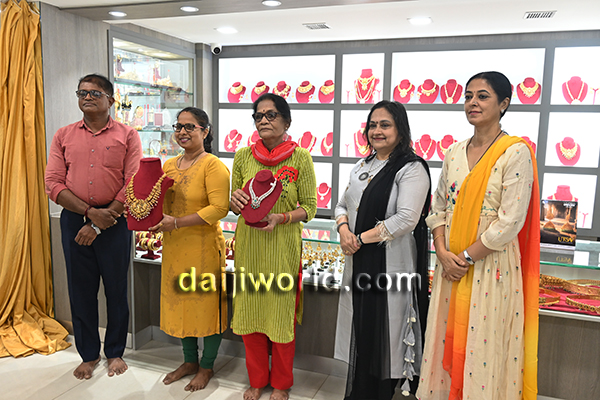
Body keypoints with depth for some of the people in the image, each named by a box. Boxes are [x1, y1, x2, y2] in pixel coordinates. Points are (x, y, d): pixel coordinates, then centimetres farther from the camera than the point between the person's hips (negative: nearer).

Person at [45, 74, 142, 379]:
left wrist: (100, 224, -11)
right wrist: (90, 212, -13)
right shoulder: (63, 136, 8)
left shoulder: (127, 136, 1)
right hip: (74, 220, 2)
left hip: (114, 221, -2)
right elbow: (53, 184, 1)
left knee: (116, 289, 7)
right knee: (81, 290, 10)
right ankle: (89, 354, 27)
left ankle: (115, 352, 26)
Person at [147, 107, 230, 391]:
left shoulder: (213, 166, -11)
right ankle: (190, 361, 36)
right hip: (174, 248, 7)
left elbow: (219, 208, -21)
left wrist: (176, 223, -23)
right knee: (180, 302, 16)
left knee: (206, 303, 5)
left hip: (203, 247, -7)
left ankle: (206, 367, 26)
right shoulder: (169, 165, 11)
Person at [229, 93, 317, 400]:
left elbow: (309, 207, -5)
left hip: (283, 245, -3)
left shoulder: (300, 157, -6)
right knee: (250, 309, 11)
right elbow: (234, 202, 12)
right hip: (248, 244, 3)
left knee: (282, 312, 8)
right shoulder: (243, 156, 3)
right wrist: (235, 200, -11)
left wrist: (280, 218, -21)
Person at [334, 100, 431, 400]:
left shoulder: (412, 169, -11)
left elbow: (406, 219, -21)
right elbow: (343, 204, 15)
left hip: (390, 263, -7)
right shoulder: (363, 166, 13)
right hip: (359, 261, 7)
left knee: (381, 332, 4)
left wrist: (361, 239, -16)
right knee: (360, 327, 16)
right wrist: (344, 229, -7)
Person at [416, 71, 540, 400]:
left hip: (490, 268, -5)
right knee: (446, 344, 14)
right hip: (451, 266, 5)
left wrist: (467, 256, -13)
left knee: (483, 347, 6)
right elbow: (438, 208, 9)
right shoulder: (454, 152, 8)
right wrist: (443, 252, -5)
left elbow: (510, 221, -15)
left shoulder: (516, 152, -9)